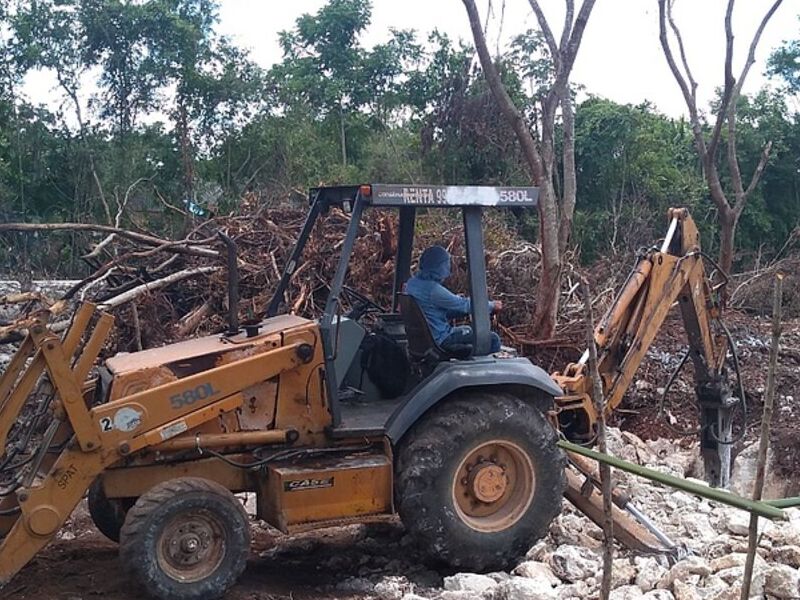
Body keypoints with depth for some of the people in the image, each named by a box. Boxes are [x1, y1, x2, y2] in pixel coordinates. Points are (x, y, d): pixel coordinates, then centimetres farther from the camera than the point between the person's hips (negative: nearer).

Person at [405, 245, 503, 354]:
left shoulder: (412, 283, 4)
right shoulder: (433, 290, -24)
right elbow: (465, 305, -14)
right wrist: (492, 305, 1)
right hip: (440, 339, -10)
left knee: (468, 330, 32)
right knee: (493, 339, -9)